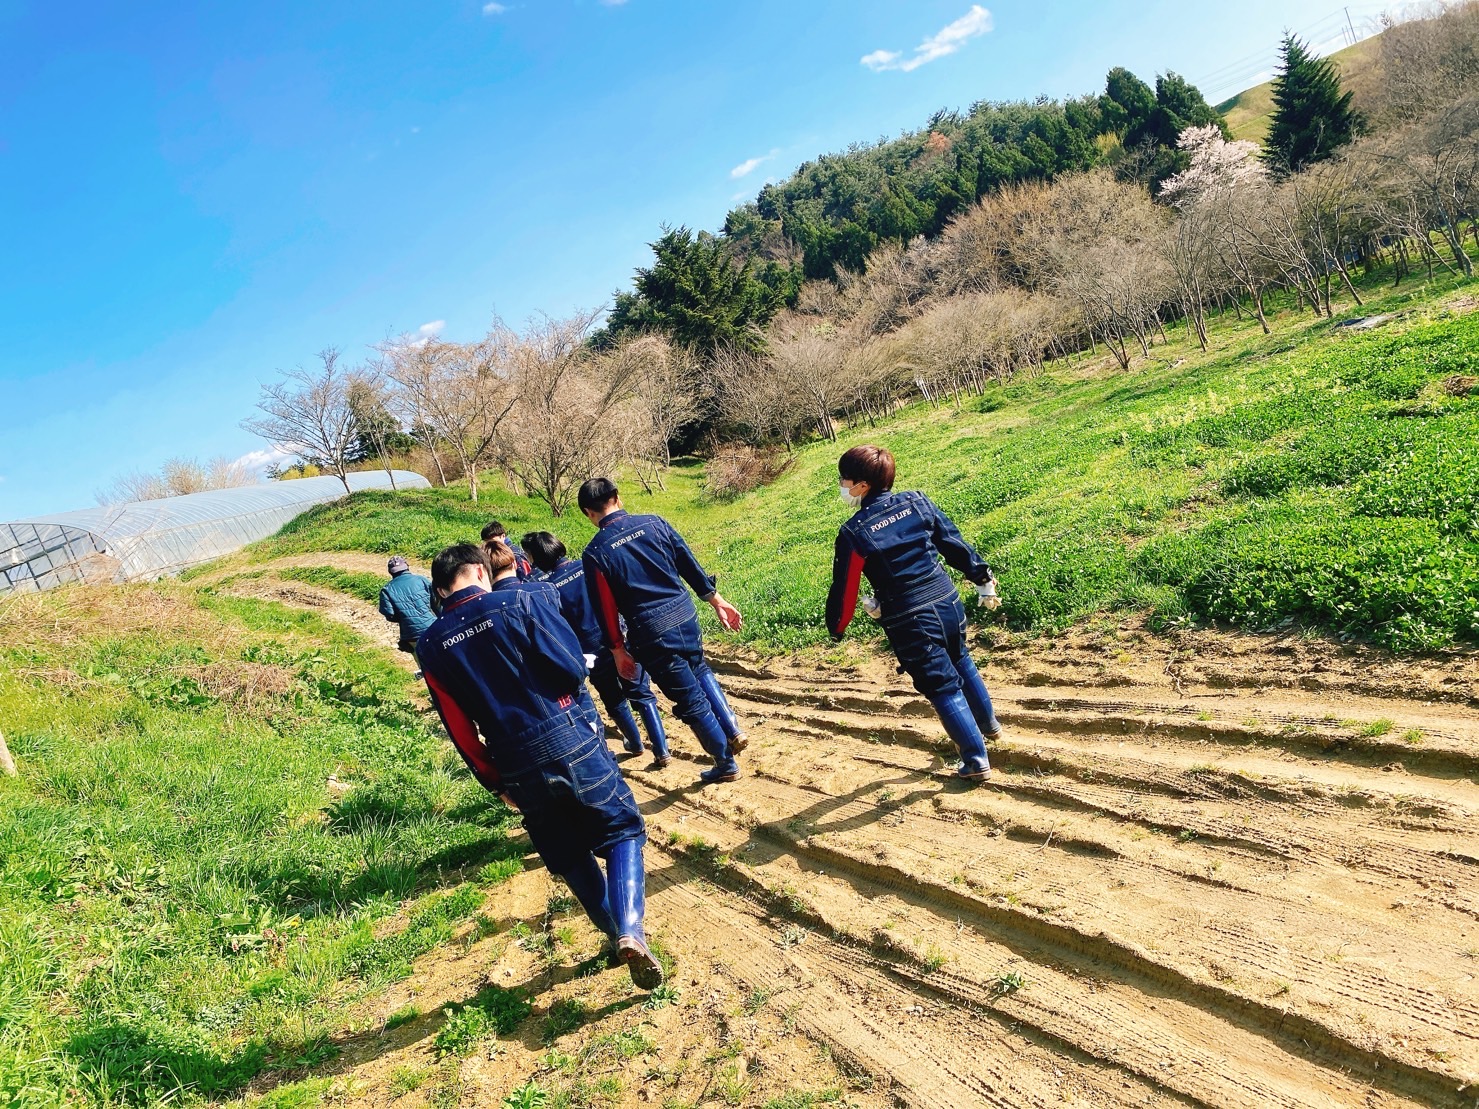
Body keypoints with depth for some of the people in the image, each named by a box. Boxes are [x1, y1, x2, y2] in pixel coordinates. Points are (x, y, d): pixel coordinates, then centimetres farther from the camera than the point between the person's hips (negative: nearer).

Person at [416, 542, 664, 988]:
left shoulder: (431, 645, 3)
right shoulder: (522, 599, -8)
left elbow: (461, 730, 5)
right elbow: (572, 666, -13)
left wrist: (494, 782, 14)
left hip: (517, 766, 3)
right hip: (572, 740, -3)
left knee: (569, 856, 22)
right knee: (622, 830, 11)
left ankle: (616, 933, 32)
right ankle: (630, 930, -9)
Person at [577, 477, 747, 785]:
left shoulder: (595, 553, -9)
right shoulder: (654, 523, 0)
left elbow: (605, 608, -5)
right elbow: (690, 565, 5)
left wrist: (618, 650, 6)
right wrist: (717, 601, 14)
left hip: (651, 633, -4)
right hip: (685, 615, 4)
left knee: (690, 699, 11)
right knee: (700, 672, 33)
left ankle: (726, 763, 24)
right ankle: (732, 730, 21)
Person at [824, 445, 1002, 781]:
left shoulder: (854, 532, -15)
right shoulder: (917, 502, 0)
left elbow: (844, 587, -9)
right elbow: (955, 543, 7)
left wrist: (836, 628, 7)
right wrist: (984, 578, 17)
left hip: (909, 622, -6)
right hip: (948, 603, 6)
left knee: (943, 686, 6)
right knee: (962, 664, 29)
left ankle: (976, 760, 11)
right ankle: (989, 725, 47)